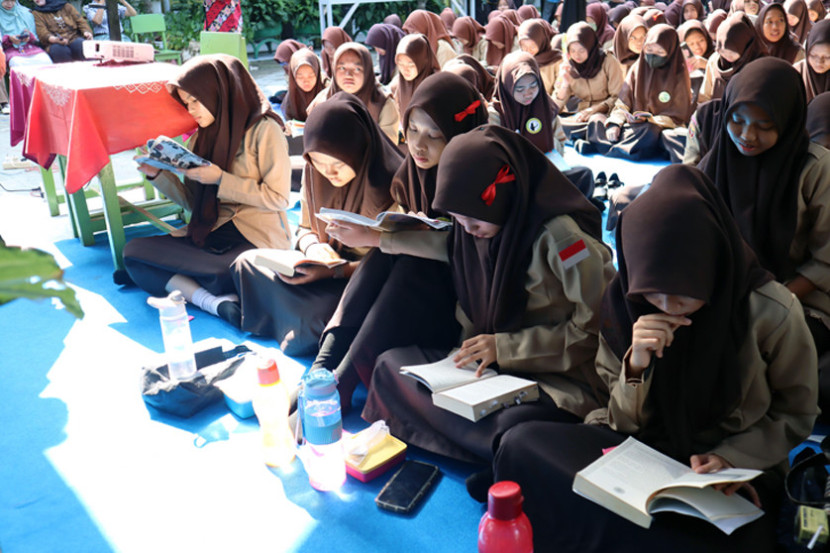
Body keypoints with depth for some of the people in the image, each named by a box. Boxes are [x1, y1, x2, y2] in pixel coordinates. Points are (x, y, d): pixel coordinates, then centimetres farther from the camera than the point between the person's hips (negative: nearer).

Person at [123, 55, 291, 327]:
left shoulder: (263, 130, -6)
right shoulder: (202, 138, 16)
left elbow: (278, 198, -11)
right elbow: (194, 202, 13)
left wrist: (221, 180, -14)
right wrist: (157, 175, -1)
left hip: (256, 238, -8)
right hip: (209, 234, 8)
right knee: (133, 250, -13)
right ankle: (215, 302, -26)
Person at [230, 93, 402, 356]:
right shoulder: (314, 172, -3)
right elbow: (304, 228, 11)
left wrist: (336, 270, -28)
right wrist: (312, 246, -14)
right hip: (326, 262, 7)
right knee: (248, 263, -7)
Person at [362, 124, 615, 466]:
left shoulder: (558, 235, -18)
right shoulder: (481, 226, 1)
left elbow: (596, 326, -15)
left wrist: (505, 347, -17)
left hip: (559, 379, -7)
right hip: (487, 363, 8)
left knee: (513, 428, -39)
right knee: (391, 364, -8)